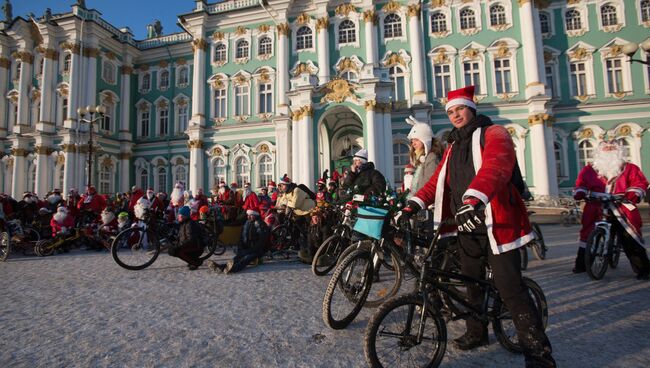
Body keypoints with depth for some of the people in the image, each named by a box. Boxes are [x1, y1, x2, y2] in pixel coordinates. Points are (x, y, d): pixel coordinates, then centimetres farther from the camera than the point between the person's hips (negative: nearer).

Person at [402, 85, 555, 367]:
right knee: (472, 282, 17)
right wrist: (416, 202, -6)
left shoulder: (493, 134, -4)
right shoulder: (453, 146, 19)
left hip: (496, 225, -7)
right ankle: (476, 332, 35)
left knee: (510, 288, -7)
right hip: (467, 226, 7)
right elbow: (438, 179, 10)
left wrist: (475, 198, -44)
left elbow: (496, 165, -26)